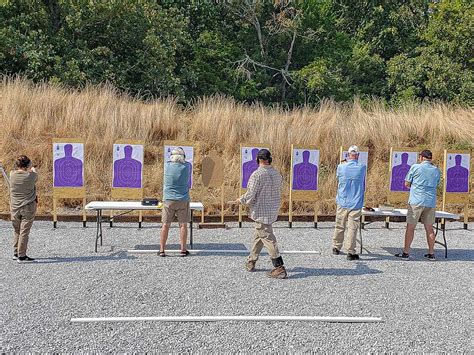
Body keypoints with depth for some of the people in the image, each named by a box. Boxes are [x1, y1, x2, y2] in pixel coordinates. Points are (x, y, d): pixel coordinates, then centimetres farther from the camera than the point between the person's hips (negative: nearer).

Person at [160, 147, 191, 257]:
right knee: (183, 225, 5)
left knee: (165, 225, 6)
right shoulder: (187, 167, -6)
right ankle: (183, 250, 10)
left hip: (168, 200, 1)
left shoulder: (167, 165, -6)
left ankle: (162, 250, 10)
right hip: (183, 200, 0)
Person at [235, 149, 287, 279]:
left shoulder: (257, 174, -18)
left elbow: (250, 196, -18)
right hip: (273, 211, 8)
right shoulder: (277, 174, 4)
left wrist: (241, 200, 2)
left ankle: (280, 268, -4)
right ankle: (251, 262, 32)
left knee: (268, 239, -4)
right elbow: (278, 193, 12)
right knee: (258, 236, 20)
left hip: (261, 212, -8)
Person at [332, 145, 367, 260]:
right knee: (352, 228, 1)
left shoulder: (341, 167, -6)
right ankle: (351, 252, 2)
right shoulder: (362, 168, -5)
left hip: (342, 202, 1)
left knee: (339, 227, 14)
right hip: (356, 203, -1)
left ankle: (336, 248, 27)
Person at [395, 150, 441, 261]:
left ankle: (406, 253, 3)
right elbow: (435, 186, 18)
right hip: (431, 202, 4)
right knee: (429, 228, 11)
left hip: (416, 201, -4)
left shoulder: (415, 167, -5)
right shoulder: (437, 170, 9)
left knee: (410, 227, 1)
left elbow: (407, 184, 0)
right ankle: (431, 253, 17)